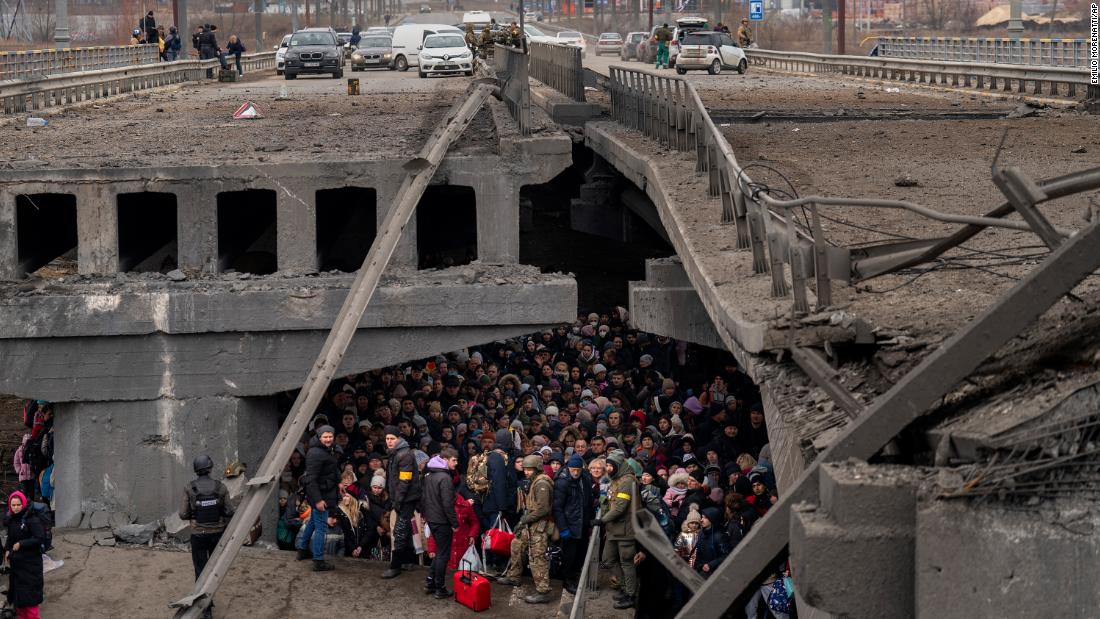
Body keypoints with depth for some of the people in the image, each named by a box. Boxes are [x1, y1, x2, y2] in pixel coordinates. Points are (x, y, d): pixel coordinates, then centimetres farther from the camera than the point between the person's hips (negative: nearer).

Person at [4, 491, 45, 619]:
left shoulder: (32, 520, -16)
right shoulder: (11, 520, 7)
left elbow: (40, 539, -20)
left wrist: (21, 544, -20)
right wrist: (7, 550, 3)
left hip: (30, 561, -7)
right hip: (16, 561, 7)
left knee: (29, 593, -5)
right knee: (17, 591, 12)